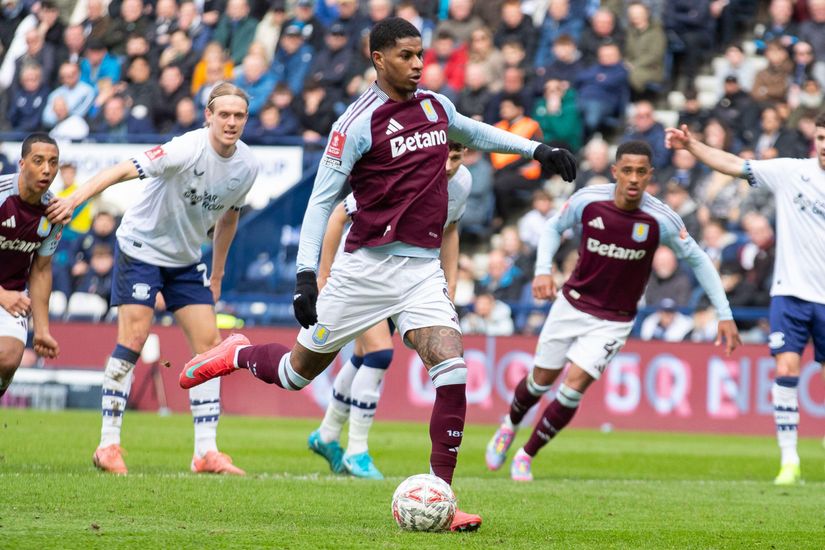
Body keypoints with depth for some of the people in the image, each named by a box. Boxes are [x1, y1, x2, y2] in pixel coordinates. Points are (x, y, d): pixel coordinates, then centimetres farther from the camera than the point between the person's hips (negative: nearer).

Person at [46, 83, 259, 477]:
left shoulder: (247, 166, -4)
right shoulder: (189, 149, -25)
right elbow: (126, 169, -35)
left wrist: (217, 274, 17)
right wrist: (75, 198, -48)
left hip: (185, 259, 6)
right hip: (140, 247, -6)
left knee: (208, 343, -2)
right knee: (132, 339, -14)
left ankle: (206, 452, 2)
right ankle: (108, 445, -6)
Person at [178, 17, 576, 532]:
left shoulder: (436, 106, 8)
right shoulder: (359, 122, -11)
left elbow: (472, 130, 33)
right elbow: (322, 199, -9)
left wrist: (535, 149, 28)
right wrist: (306, 274, -15)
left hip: (423, 268, 4)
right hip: (367, 266, -4)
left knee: (453, 371, -15)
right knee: (300, 370, 9)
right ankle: (237, 355, 43)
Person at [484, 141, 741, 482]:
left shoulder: (661, 220, -19)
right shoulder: (588, 200, -15)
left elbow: (697, 260, -5)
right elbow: (554, 226, 5)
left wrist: (725, 315, -6)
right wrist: (543, 270, -11)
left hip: (613, 322, -2)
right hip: (572, 304, 2)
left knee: (574, 387, -13)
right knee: (541, 380, 12)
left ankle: (527, 455, 8)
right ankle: (510, 425, 46)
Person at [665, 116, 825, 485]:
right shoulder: (791, 172, -1)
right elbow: (735, 165, -3)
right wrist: (692, 145, -12)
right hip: (790, 292, 0)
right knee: (786, 368, -12)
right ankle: (789, 462, -8)